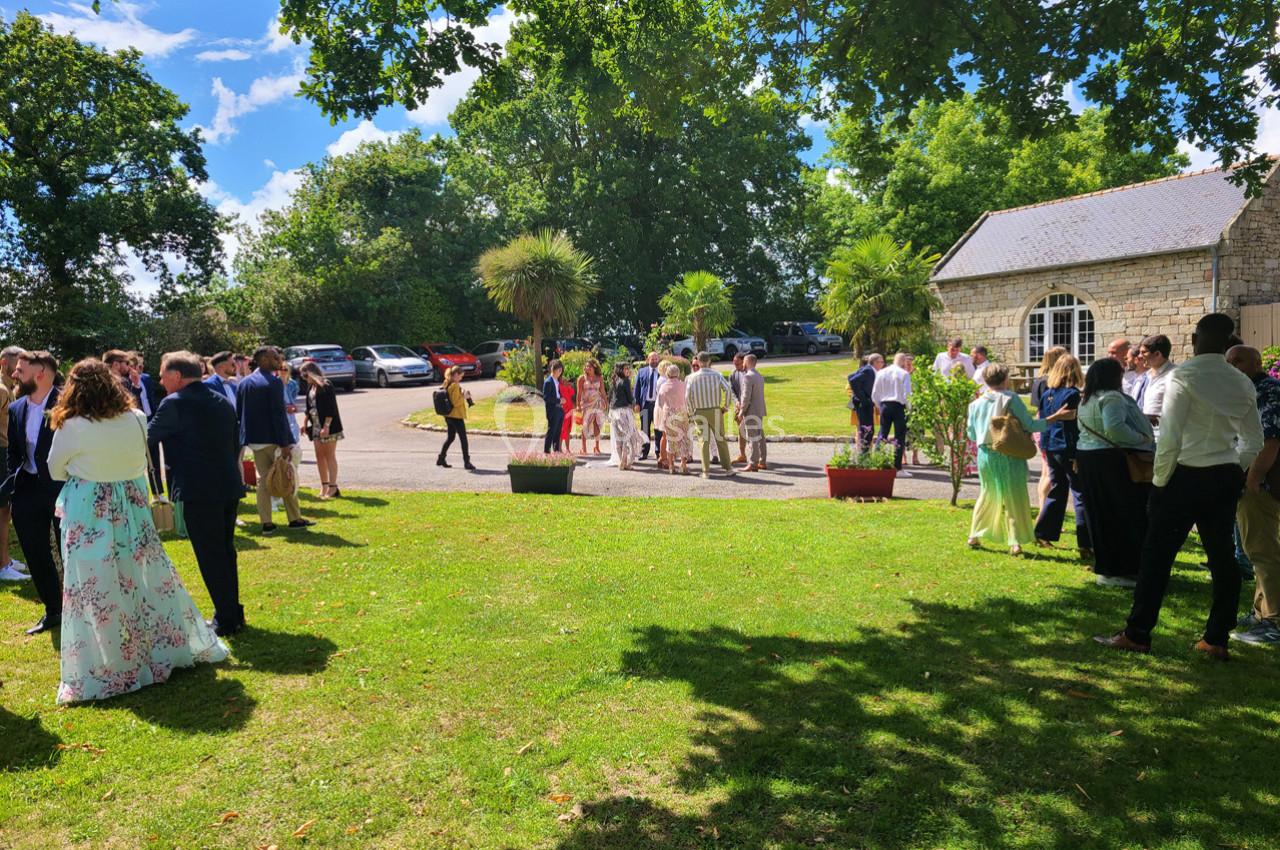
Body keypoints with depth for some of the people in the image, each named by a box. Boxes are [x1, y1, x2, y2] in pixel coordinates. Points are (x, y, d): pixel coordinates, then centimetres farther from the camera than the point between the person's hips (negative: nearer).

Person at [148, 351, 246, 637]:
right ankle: (233, 613, 24)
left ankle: (226, 620, 6)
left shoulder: (174, 403, -10)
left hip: (198, 492, -7)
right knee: (225, 551, 16)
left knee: (210, 556, 0)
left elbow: (148, 438, -1)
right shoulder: (223, 401, 13)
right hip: (229, 487, 8)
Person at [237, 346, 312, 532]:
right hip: (273, 439, -6)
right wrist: (285, 444, -17)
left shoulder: (243, 383, 8)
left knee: (263, 479, 10)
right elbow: (279, 414, -18)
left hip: (254, 440, 6)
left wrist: (246, 436, 17)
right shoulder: (274, 382, -14)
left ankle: (266, 522, 9)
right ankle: (295, 519, 13)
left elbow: (238, 413, 11)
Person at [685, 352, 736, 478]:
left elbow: (687, 396, -7)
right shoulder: (716, 374, -3)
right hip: (715, 410, 0)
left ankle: (706, 471, 3)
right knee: (720, 439, 9)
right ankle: (728, 468, 11)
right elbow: (728, 390, -10)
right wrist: (725, 406, 2)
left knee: (704, 440, 5)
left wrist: (691, 413, 3)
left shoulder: (692, 377, -4)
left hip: (700, 412, 0)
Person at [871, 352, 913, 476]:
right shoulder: (904, 374, -6)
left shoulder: (881, 373, 7)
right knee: (899, 438, 0)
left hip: (884, 405, 4)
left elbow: (874, 395, 8)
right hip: (898, 406, -4)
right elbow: (907, 395, -11)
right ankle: (898, 468, -1)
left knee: (882, 435, 12)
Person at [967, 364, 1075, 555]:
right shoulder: (1011, 399, -9)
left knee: (986, 495, 19)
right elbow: (1030, 425, -10)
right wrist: (1057, 417, -5)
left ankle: (974, 536, 20)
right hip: (1009, 455, -4)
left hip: (985, 455, 4)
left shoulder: (975, 404, 2)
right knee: (1014, 497, 6)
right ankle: (1015, 542, 4)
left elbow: (972, 435, 9)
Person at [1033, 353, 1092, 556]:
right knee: (1081, 496, -1)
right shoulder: (1072, 394, -13)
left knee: (1056, 491, 18)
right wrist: (1077, 455, -13)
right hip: (1068, 450, -7)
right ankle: (1086, 545, -2)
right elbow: (1075, 426, -15)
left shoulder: (1046, 394, 6)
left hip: (1050, 449, 7)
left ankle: (1042, 534, 20)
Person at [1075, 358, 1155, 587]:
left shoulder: (1086, 400, 14)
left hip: (1086, 458, 9)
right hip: (1111, 461, -9)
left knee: (1101, 515, 13)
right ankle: (1117, 571, 2)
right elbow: (1114, 428, -29)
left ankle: (1104, 567, 19)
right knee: (1123, 516, -1)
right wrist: (1142, 439, -17)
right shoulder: (1111, 397, -15)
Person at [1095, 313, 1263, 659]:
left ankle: (1137, 635, 7)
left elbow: (1169, 437, -17)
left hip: (1185, 477, -6)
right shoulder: (1243, 383, 6)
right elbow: (1254, 442, 10)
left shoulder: (1184, 376, -13)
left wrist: (1160, 481, -7)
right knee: (1222, 557, 12)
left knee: (1157, 556, 1)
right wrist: (1233, 472, 19)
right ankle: (1216, 640, 19)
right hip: (1226, 480, 6)